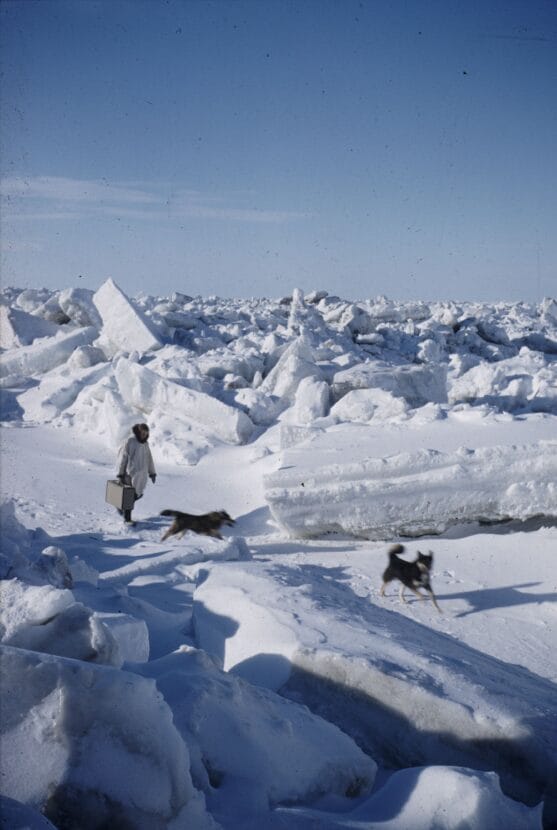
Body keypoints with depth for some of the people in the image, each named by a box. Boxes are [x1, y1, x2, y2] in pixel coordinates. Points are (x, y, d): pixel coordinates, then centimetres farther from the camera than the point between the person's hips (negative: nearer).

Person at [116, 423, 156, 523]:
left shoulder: (145, 443, 10)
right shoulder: (130, 441, -10)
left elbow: (149, 458, 17)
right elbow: (123, 458, -10)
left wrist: (152, 473, 16)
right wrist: (120, 474, -12)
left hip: (142, 474, 6)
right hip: (130, 473, -6)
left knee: (138, 494, 8)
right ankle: (127, 519, 5)